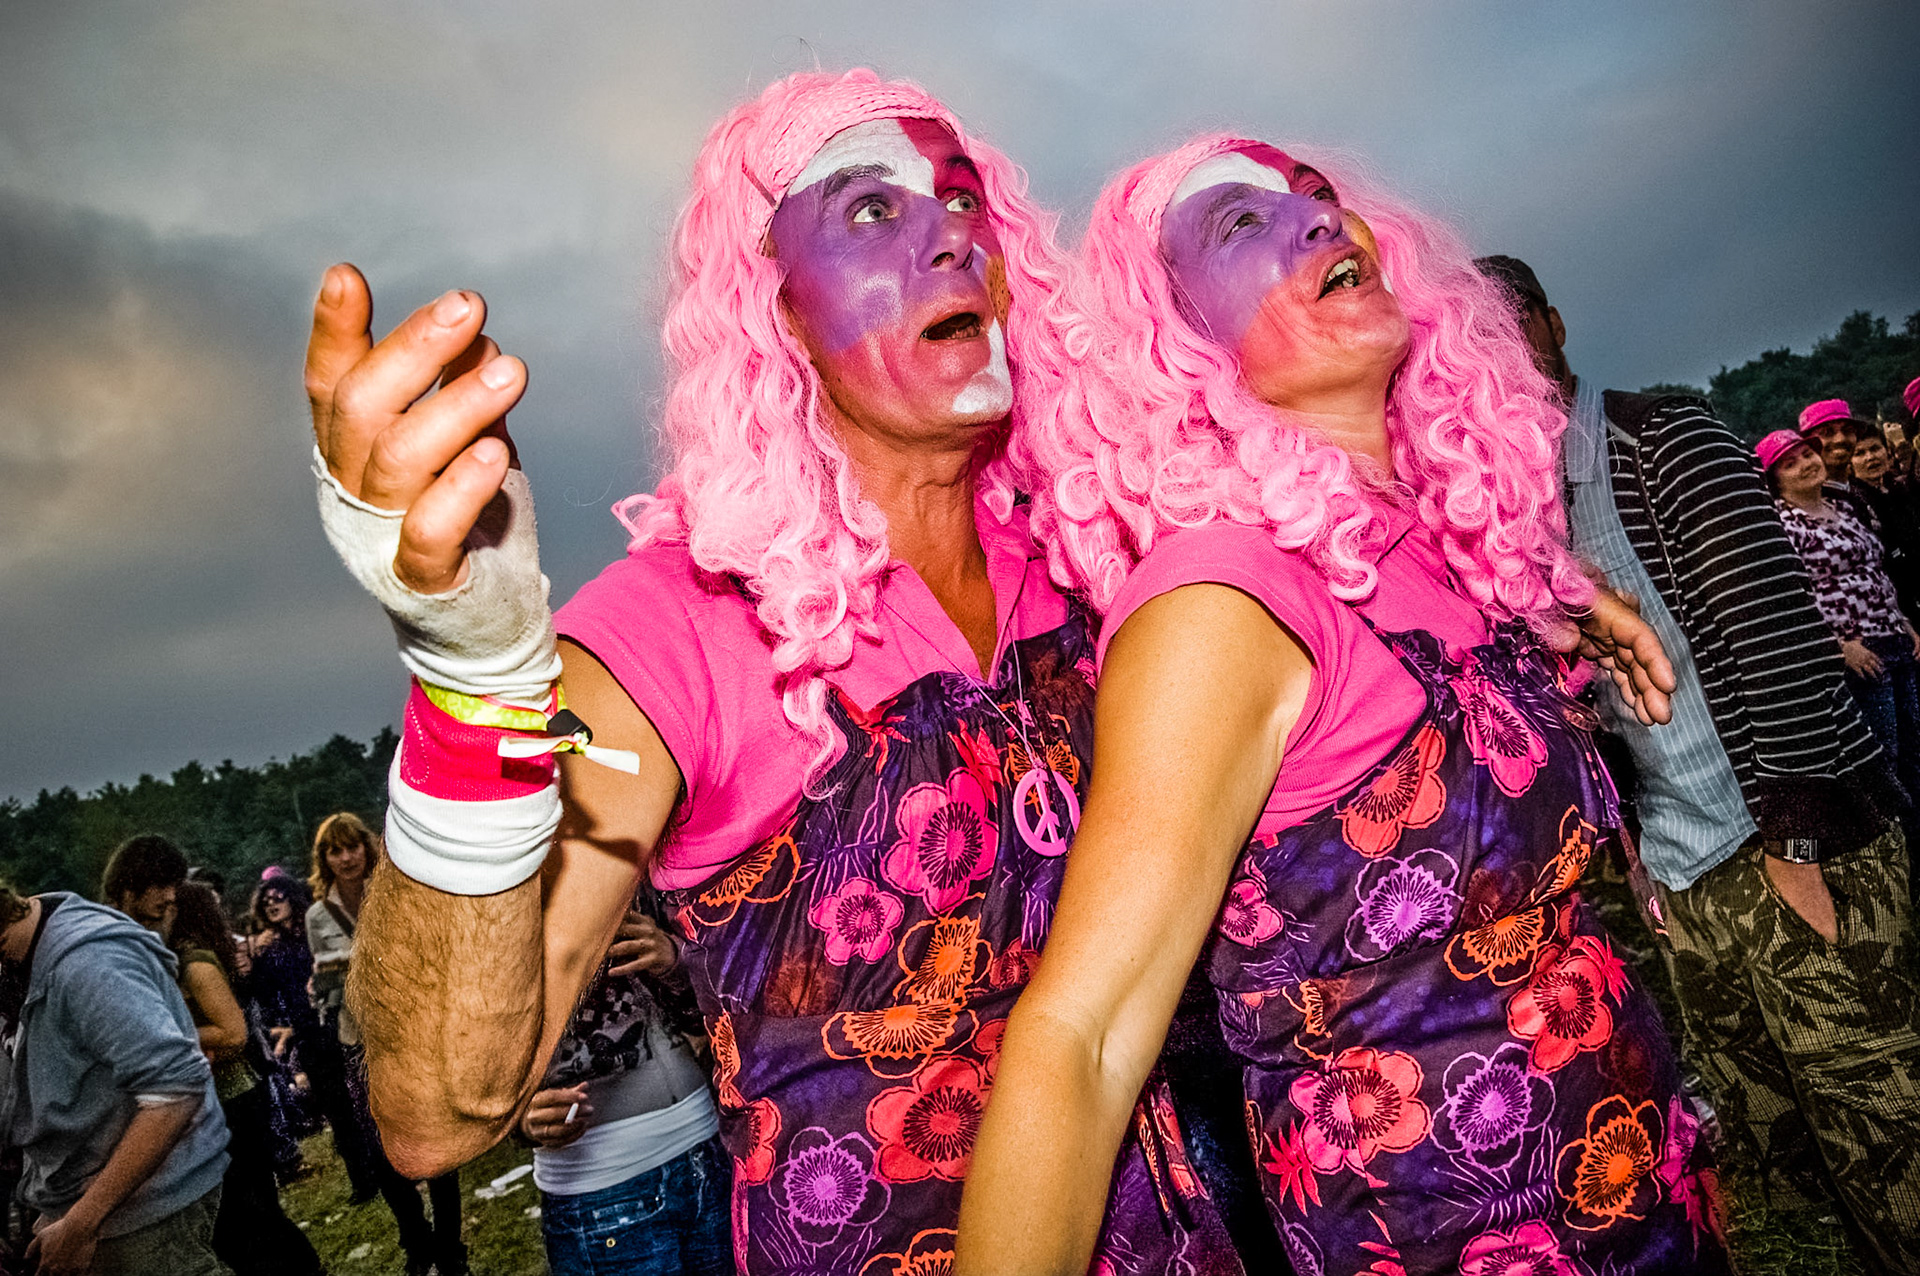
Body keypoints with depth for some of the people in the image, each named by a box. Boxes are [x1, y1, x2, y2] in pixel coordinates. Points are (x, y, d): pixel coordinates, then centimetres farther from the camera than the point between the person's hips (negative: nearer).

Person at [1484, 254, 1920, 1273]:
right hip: (1680, 875, 6)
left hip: (1786, 852, -6)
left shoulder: (1661, 436, -7)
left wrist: (1799, 841, -19)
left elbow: (1774, 628, -15)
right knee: (1776, 1168, 14)